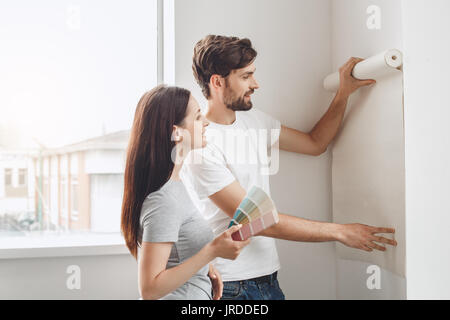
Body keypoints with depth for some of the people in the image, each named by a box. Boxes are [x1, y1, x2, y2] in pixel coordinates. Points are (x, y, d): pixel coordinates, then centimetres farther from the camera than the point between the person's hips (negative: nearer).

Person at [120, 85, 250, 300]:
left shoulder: (173, 185, 3)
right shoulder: (163, 201, -25)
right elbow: (149, 289, -26)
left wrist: (204, 268, 3)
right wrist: (212, 251, -26)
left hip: (191, 297, 9)